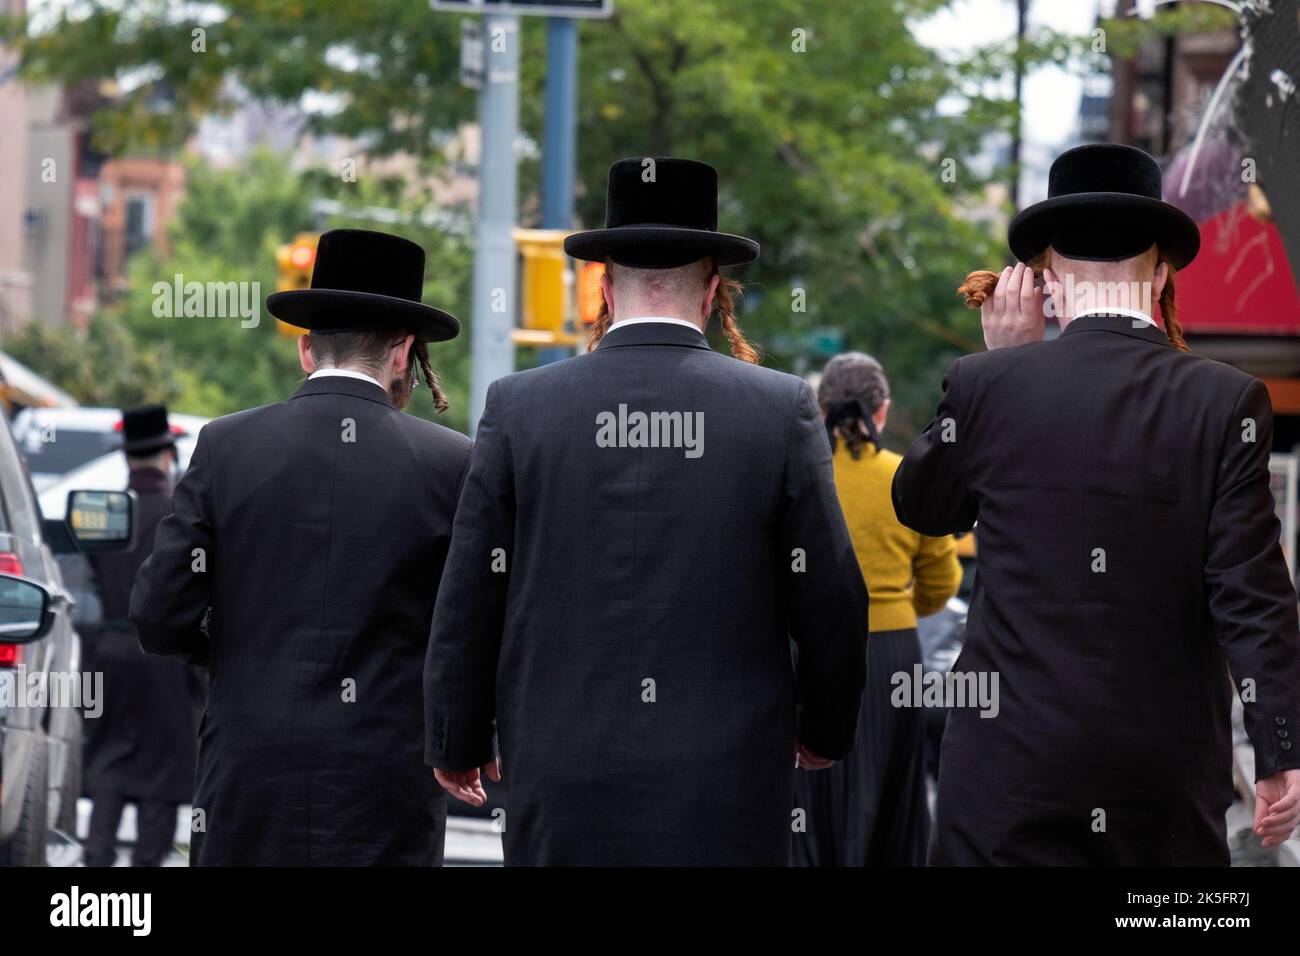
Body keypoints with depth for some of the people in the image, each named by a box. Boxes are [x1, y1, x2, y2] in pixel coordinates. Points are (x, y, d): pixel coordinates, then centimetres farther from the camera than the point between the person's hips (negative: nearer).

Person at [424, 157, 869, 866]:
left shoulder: (518, 408, 0)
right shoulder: (782, 410, -2)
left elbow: (469, 601, 4)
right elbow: (831, 601, 2)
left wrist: (458, 741, 17)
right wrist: (824, 728, 19)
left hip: (563, 791, 1)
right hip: (729, 803, -1)